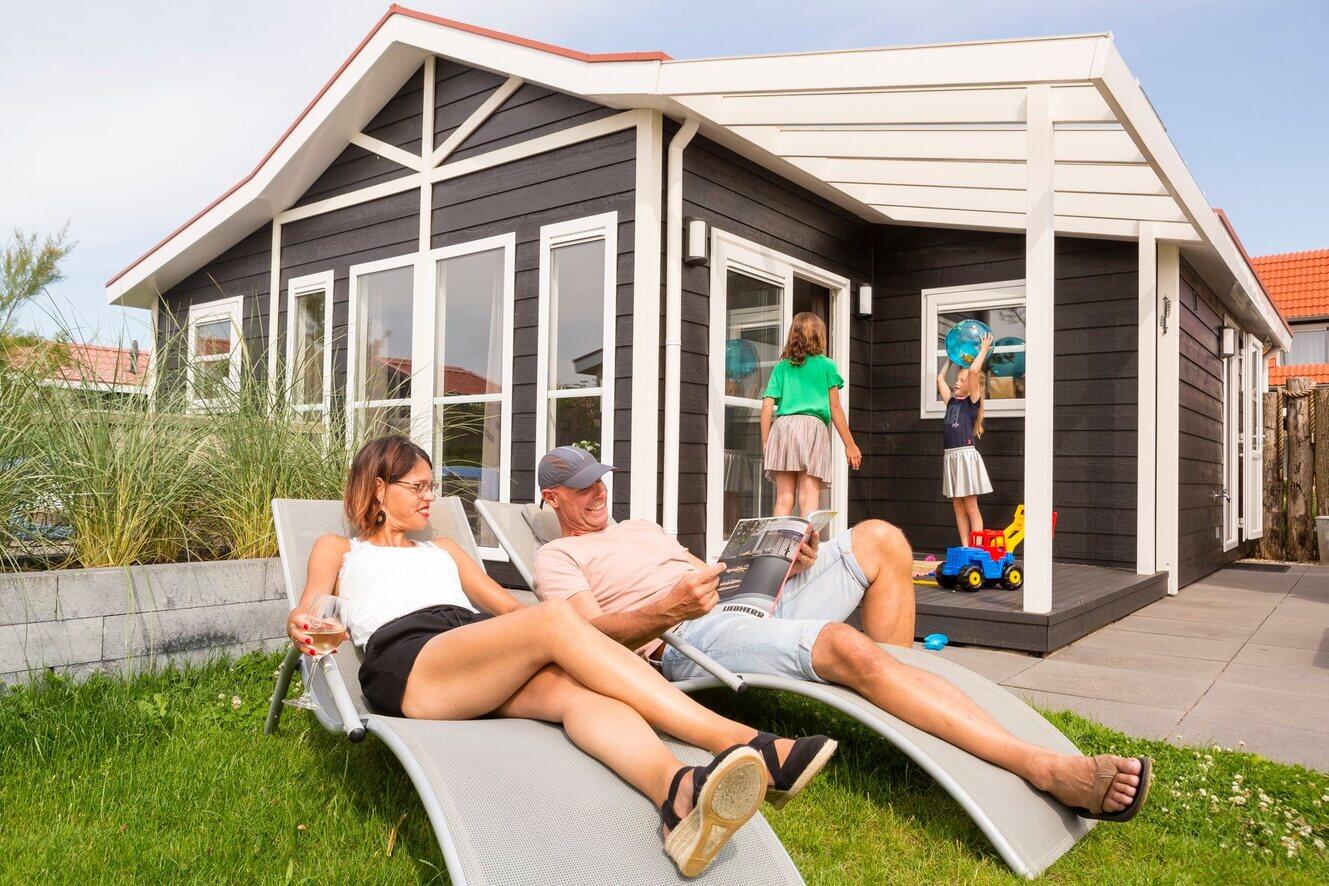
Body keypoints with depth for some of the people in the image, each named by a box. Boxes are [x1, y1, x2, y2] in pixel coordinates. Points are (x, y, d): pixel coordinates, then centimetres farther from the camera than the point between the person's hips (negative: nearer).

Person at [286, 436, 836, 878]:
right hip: (406, 664, -5)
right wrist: (299, 623, -15)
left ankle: (679, 795, -62)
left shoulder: (443, 550, 39)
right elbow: (312, 604, 11)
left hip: (487, 668, 5)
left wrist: (601, 637, 18)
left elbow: (506, 606, 32)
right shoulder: (338, 549, 30)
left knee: (574, 689, -31)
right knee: (554, 620, -31)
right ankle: (749, 745, -41)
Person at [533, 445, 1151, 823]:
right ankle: (1046, 768, -35)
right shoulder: (557, 558, 10)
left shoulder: (640, 529, 33)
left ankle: (897, 717, -8)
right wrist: (668, 608, -28)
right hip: (687, 639, -8)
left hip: (749, 606, 8)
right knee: (845, 646, -33)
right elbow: (591, 634, -9)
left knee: (878, 539, -4)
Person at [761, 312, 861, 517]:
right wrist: (850, 445, 14)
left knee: (784, 498, 4)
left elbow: (767, 406, 8)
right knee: (809, 498, -5)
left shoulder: (781, 366, 16)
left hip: (782, 426, 3)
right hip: (813, 426, -2)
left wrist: (765, 444, 13)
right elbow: (835, 408, 9)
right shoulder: (826, 365, 11)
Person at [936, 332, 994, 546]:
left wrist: (984, 350, -3)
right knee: (958, 507, 6)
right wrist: (951, 359, 31)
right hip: (950, 457, 7)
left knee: (971, 507, -5)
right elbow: (940, 379, 25)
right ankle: (964, 548, 10)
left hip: (966, 456, -7)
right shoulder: (952, 401, 15)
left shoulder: (972, 402, -3)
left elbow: (974, 371, -14)